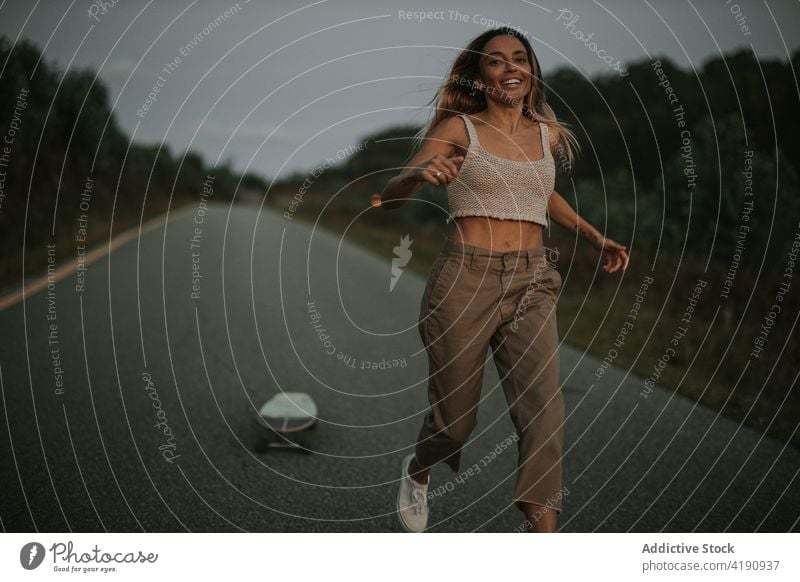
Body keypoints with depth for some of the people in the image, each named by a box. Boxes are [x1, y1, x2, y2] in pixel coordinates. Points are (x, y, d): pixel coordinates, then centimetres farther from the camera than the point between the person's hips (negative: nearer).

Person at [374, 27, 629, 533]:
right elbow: (388, 198, -7)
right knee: (455, 418, 8)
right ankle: (417, 472, 43)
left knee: (544, 410, -13)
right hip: (465, 279, -3)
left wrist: (594, 236, 22)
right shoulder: (459, 128, -1)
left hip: (531, 283, 3)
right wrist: (419, 174, -30)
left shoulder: (548, 133, 11)